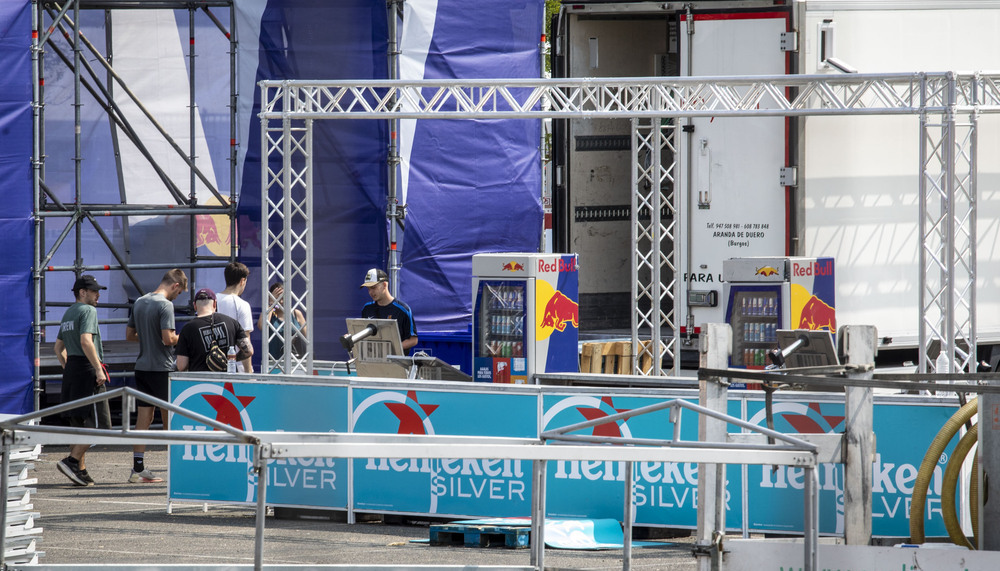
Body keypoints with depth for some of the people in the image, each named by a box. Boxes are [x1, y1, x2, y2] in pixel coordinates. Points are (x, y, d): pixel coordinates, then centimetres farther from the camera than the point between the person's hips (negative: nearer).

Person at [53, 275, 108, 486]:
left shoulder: (68, 313, 19)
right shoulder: (88, 311, -9)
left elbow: (58, 347, 25)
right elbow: (86, 341, -22)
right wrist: (99, 369, -21)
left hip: (71, 368, 9)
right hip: (87, 368, -9)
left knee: (78, 423, 12)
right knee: (93, 424, -8)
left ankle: (80, 470, 12)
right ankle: (71, 461, -19)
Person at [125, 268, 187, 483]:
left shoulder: (139, 302, 10)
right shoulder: (165, 305, -14)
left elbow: (129, 334, 16)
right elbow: (168, 338, -21)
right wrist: (181, 338, -1)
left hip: (142, 367, 6)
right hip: (161, 368, -6)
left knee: (144, 417, 6)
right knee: (169, 417, 4)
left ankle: (138, 468, 3)